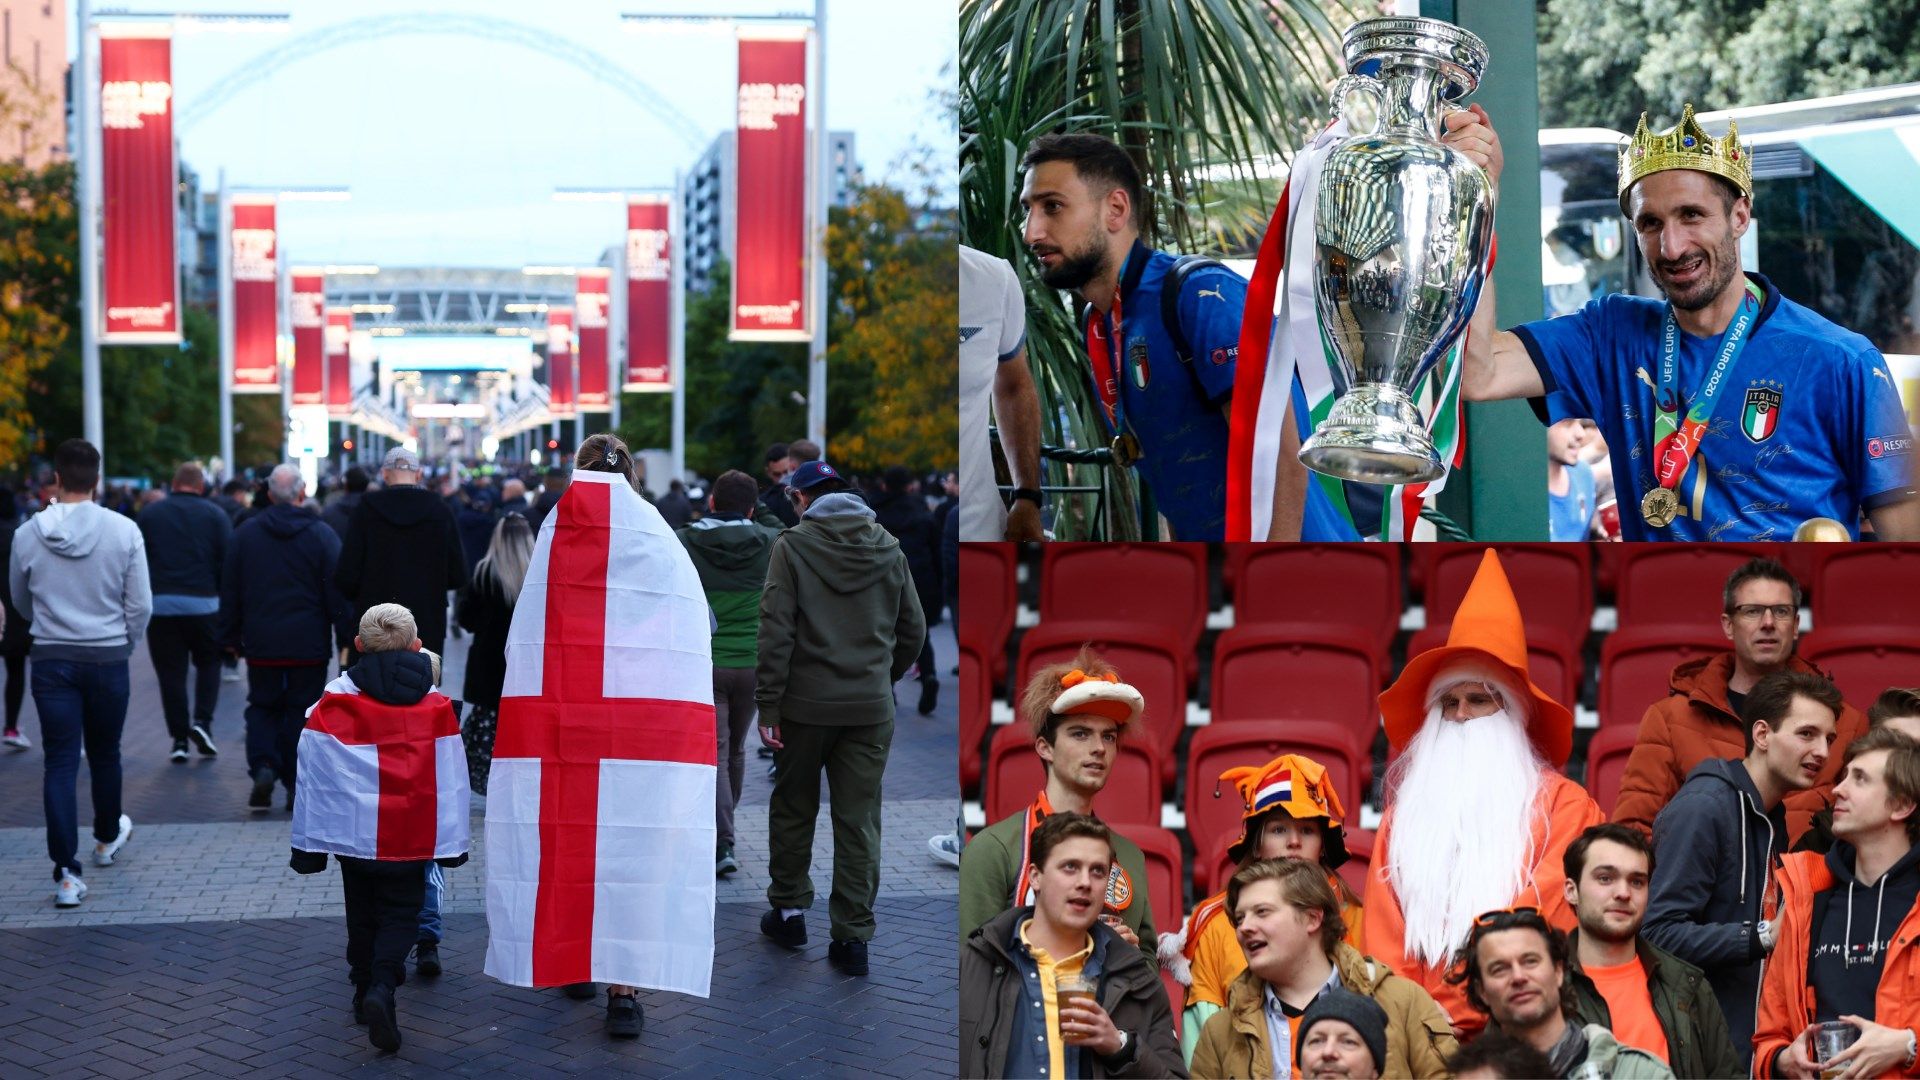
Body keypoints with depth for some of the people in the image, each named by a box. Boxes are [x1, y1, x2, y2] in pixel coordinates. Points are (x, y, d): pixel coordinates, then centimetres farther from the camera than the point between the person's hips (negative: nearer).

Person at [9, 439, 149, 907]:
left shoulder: (28, 535, -6)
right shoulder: (123, 531, -12)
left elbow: (20, 601, 11)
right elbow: (140, 605, -6)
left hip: (51, 658, 0)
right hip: (107, 658, 0)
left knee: (60, 762, 1)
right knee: (104, 754, 19)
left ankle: (66, 872, -7)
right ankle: (107, 838, 41)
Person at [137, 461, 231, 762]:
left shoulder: (149, 514, 5)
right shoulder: (215, 515, 0)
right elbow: (229, 561, -5)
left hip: (160, 604, 1)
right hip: (204, 604, -1)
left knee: (171, 672, 6)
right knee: (209, 663, 17)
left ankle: (179, 738, 6)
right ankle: (202, 721, -1)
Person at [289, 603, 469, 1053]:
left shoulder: (333, 703, -5)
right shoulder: (434, 706, -2)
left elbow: (313, 776, -2)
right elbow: (450, 779, 1)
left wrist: (307, 844, 5)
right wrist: (453, 842, 9)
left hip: (353, 836, 0)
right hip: (410, 840, 0)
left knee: (362, 914, 19)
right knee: (399, 914, 8)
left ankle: (365, 991, 24)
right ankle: (382, 987, -15)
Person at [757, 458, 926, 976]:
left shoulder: (793, 546, -6)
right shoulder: (889, 550, 6)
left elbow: (776, 629, -11)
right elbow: (912, 630, 11)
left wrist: (768, 704, -8)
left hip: (806, 703, -2)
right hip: (871, 707, 2)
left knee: (793, 809, 16)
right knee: (859, 821, 4)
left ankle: (789, 910, 25)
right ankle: (853, 937, 3)